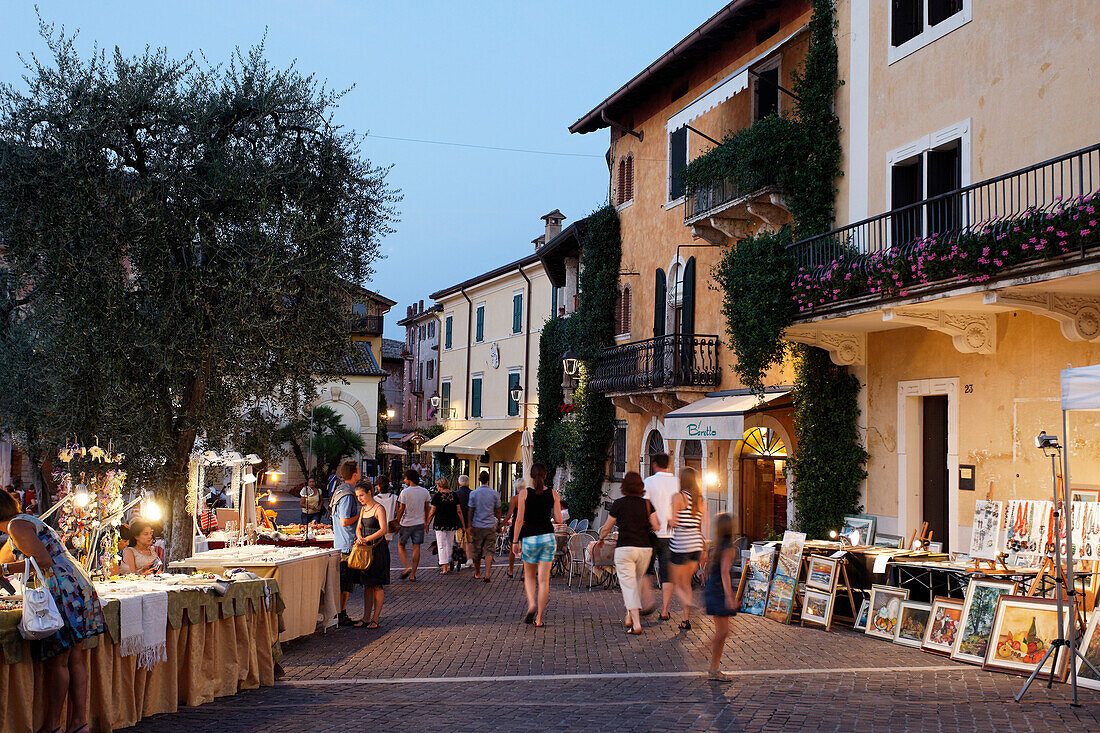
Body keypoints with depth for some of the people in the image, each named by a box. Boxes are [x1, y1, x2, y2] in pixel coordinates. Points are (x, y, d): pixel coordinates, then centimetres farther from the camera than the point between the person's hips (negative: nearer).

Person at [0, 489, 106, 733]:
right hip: (78, 585, 10)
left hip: (62, 590, -10)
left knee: (57, 660, -2)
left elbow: (44, 561, -17)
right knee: (73, 657, 10)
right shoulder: (29, 522, 24)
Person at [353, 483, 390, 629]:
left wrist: (367, 539, -25)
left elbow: (383, 530, -19)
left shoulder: (379, 509, -10)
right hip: (365, 549, 7)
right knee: (367, 585, 8)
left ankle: (375, 619, 1)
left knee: (377, 585, -3)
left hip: (378, 548, -7)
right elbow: (358, 528, 11)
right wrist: (360, 538, -10)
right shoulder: (363, 509, 15)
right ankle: (366, 618, 10)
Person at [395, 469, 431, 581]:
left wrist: (397, 523, -1)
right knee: (416, 548, 5)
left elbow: (401, 510, -10)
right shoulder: (425, 492, 1)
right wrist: (425, 522, 20)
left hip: (406, 523, -4)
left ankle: (407, 567, -6)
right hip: (419, 523, 4)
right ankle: (413, 575, 6)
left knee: (401, 546, 12)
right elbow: (426, 509, 8)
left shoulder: (404, 492, -13)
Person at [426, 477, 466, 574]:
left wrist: (427, 523, 9)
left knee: (441, 546, 1)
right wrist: (463, 525, 8)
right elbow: (459, 511, 4)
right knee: (450, 545, 16)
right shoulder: (454, 495, 4)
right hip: (452, 524, 4)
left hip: (440, 523, -4)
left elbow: (432, 512, -3)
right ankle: (448, 566, 23)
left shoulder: (437, 496, -6)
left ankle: (444, 568, -4)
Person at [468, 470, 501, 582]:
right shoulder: (494, 494, -1)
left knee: (476, 551, 12)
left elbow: (471, 511, -3)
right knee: (489, 551, 0)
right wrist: (499, 522, 18)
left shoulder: (474, 493, -3)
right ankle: (487, 574, -12)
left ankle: (477, 573, 24)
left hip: (477, 526, 0)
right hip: (490, 526, 0)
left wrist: (470, 525, 0)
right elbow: (497, 511, 4)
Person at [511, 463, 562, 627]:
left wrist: (515, 541, -1)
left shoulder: (524, 493, -4)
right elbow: (559, 520, 0)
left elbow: (519, 519, -7)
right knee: (544, 579, 4)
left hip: (530, 538, -1)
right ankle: (539, 618, 4)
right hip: (548, 537, 1)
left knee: (529, 575, 18)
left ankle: (532, 604, -5)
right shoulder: (553, 494, 1)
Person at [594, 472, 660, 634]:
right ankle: (629, 616, 27)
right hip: (645, 548, 4)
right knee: (637, 583, 20)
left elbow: (607, 527, 3)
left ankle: (636, 624, -12)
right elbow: (656, 527, -2)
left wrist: (600, 539, 21)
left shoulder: (619, 504, -4)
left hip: (625, 549, -3)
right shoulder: (647, 504, 3)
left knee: (629, 586, -3)